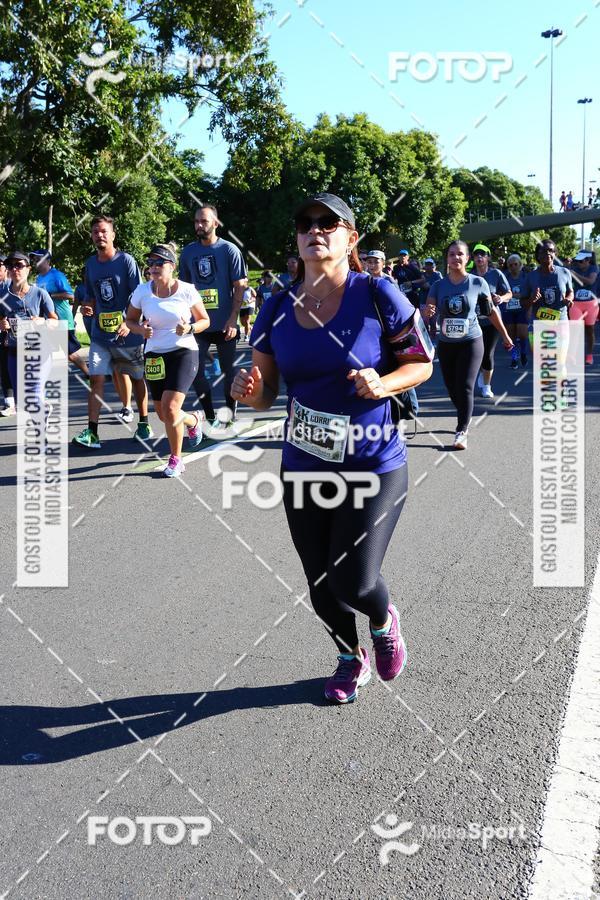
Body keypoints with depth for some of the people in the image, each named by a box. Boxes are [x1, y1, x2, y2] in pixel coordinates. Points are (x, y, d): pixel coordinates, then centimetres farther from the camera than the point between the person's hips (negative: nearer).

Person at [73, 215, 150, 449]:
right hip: (100, 334, 3)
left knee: (137, 378, 10)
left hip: (128, 333, -3)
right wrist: (87, 307, -3)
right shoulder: (90, 263, 7)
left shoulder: (126, 261, -7)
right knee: (96, 379, -7)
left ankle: (143, 424, 26)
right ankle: (92, 432, -9)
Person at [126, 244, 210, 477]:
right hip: (154, 356, 4)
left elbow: (205, 320, 2)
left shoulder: (186, 290, -8)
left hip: (184, 353, -4)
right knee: (163, 414, 10)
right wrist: (140, 330, -11)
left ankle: (175, 459, 4)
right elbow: (130, 320, 11)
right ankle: (193, 420, 46)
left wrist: (189, 329, -18)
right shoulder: (142, 291, -2)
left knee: (170, 408, -18)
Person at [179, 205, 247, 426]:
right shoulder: (188, 252, 6)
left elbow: (240, 286, -7)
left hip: (224, 324, -3)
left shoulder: (229, 250, -4)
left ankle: (231, 416, 22)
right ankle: (210, 417, 13)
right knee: (194, 370, -1)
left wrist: (233, 319, -15)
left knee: (228, 371, 7)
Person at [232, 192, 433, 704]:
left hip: (373, 466, -4)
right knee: (321, 588, 14)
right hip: (303, 469, 4)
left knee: (354, 584, -8)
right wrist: (248, 391, -18)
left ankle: (384, 622, 31)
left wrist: (383, 384, -22)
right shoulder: (278, 309, 0)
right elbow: (267, 394, 6)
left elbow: (423, 363, -2)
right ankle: (351, 659, 45)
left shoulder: (378, 297, -11)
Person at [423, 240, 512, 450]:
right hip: (445, 344, 3)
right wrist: (428, 312, -34)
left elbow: (491, 310, 4)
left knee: (465, 387, -10)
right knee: (452, 388, 12)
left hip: (471, 342, -3)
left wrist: (505, 336, 9)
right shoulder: (438, 286, -3)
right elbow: (427, 313, -10)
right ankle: (466, 416, 39)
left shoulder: (478, 283, -6)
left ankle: (462, 431, -2)